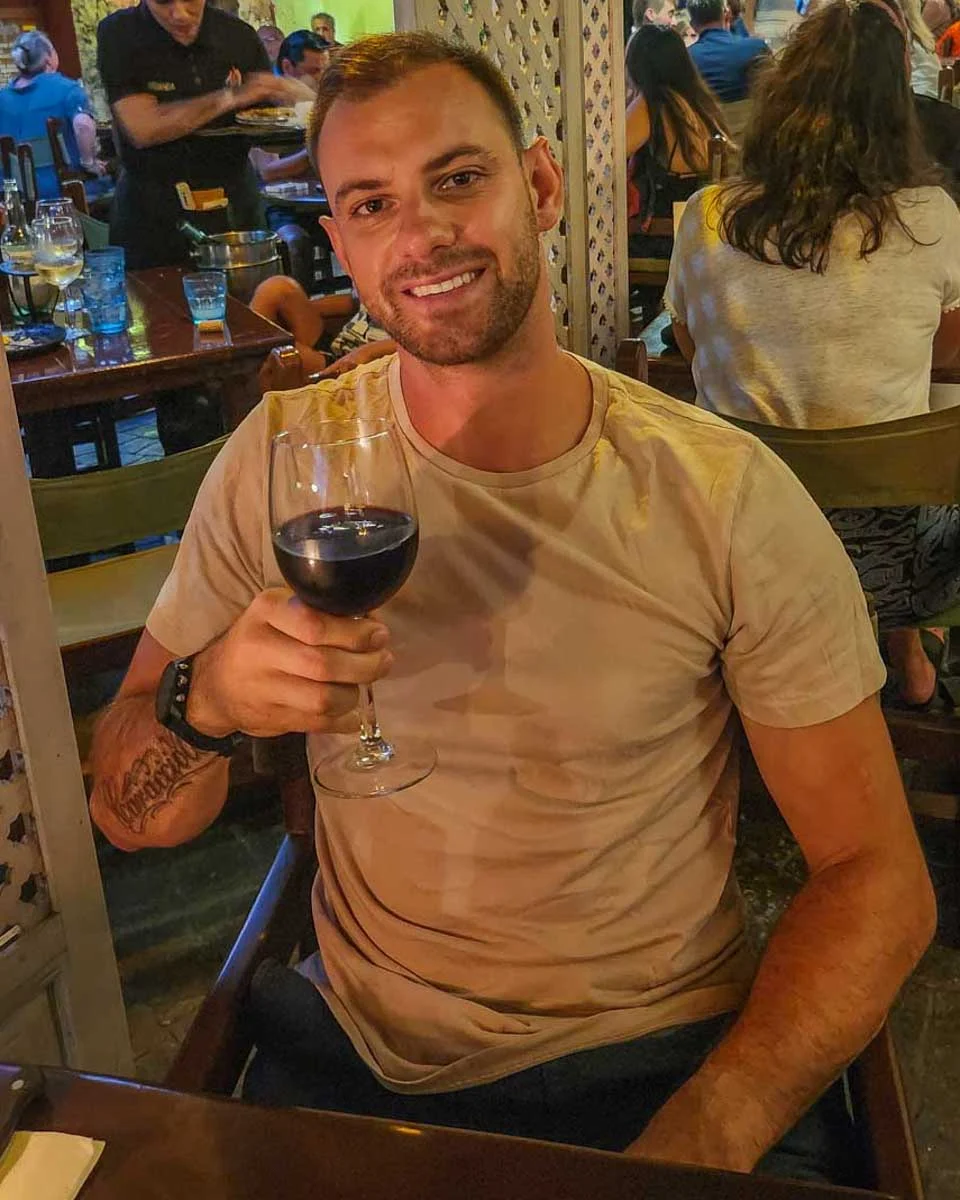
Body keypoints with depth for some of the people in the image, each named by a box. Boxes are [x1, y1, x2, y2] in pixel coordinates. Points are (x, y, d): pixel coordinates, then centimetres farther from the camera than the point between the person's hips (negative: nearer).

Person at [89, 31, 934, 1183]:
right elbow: (131, 817, -2)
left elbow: (874, 874, -6)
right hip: (354, 1052, 1)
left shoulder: (725, 495, -12)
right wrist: (206, 701, -24)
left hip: (666, 1058, 0)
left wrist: (707, 1132, -19)